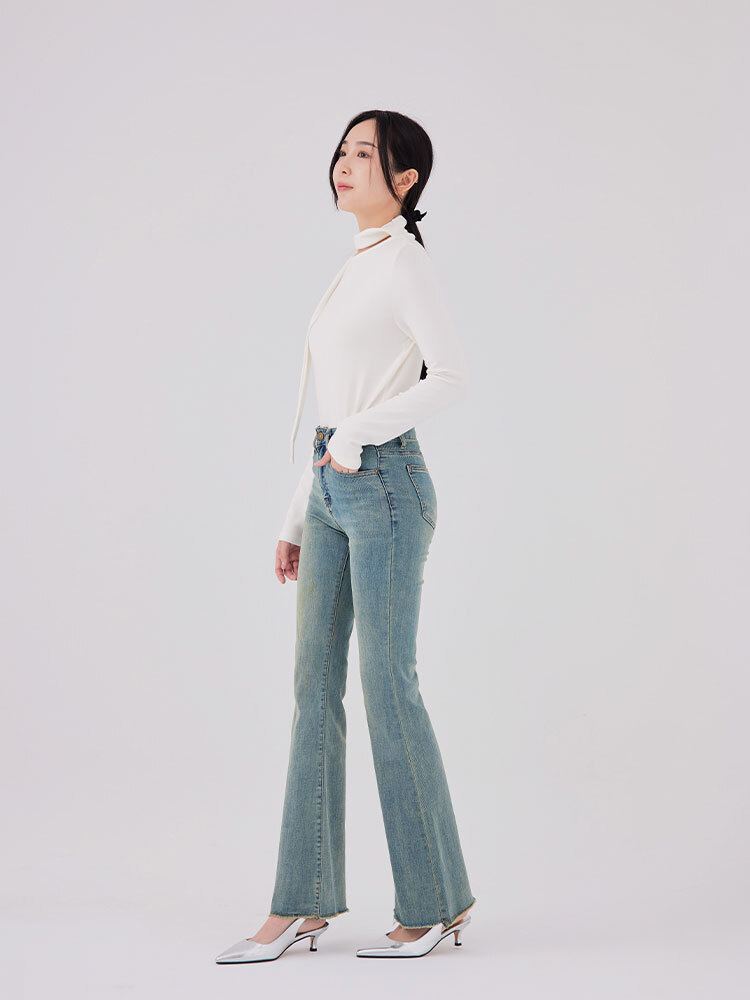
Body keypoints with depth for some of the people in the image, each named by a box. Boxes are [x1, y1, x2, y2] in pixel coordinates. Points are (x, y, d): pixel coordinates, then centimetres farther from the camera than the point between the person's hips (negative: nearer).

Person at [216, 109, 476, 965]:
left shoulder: (404, 261, -8)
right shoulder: (352, 270, 18)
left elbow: (452, 375, -22)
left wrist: (358, 436, -18)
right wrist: (296, 521, 18)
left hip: (383, 487, -9)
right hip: (331, 491, 9)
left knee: (388, 687, -4)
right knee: (314, 687, 7)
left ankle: (435, 901, 9)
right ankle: (302, 903, 13)